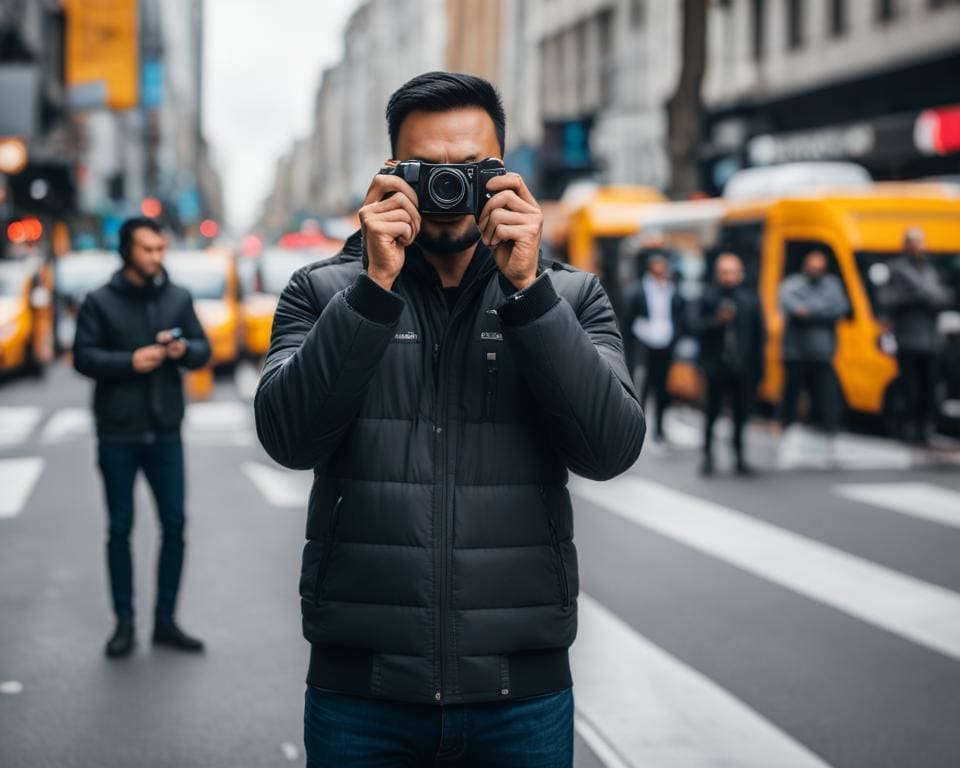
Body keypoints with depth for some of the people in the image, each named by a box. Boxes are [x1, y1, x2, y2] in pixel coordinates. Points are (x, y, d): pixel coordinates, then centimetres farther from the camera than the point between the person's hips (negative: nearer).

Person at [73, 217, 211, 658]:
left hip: (165, 433, 3)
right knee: (120, 529, 4)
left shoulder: (178, 298, 7)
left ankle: (165, 621, 14)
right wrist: (129, 361, -19)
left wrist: (184, 349, -15)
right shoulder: (100, 302, -2)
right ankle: (124, 623, 13)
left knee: (174, 525, 3)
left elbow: (203, 349, 7)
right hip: (118, 435, -2)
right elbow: (83, 356, -6)